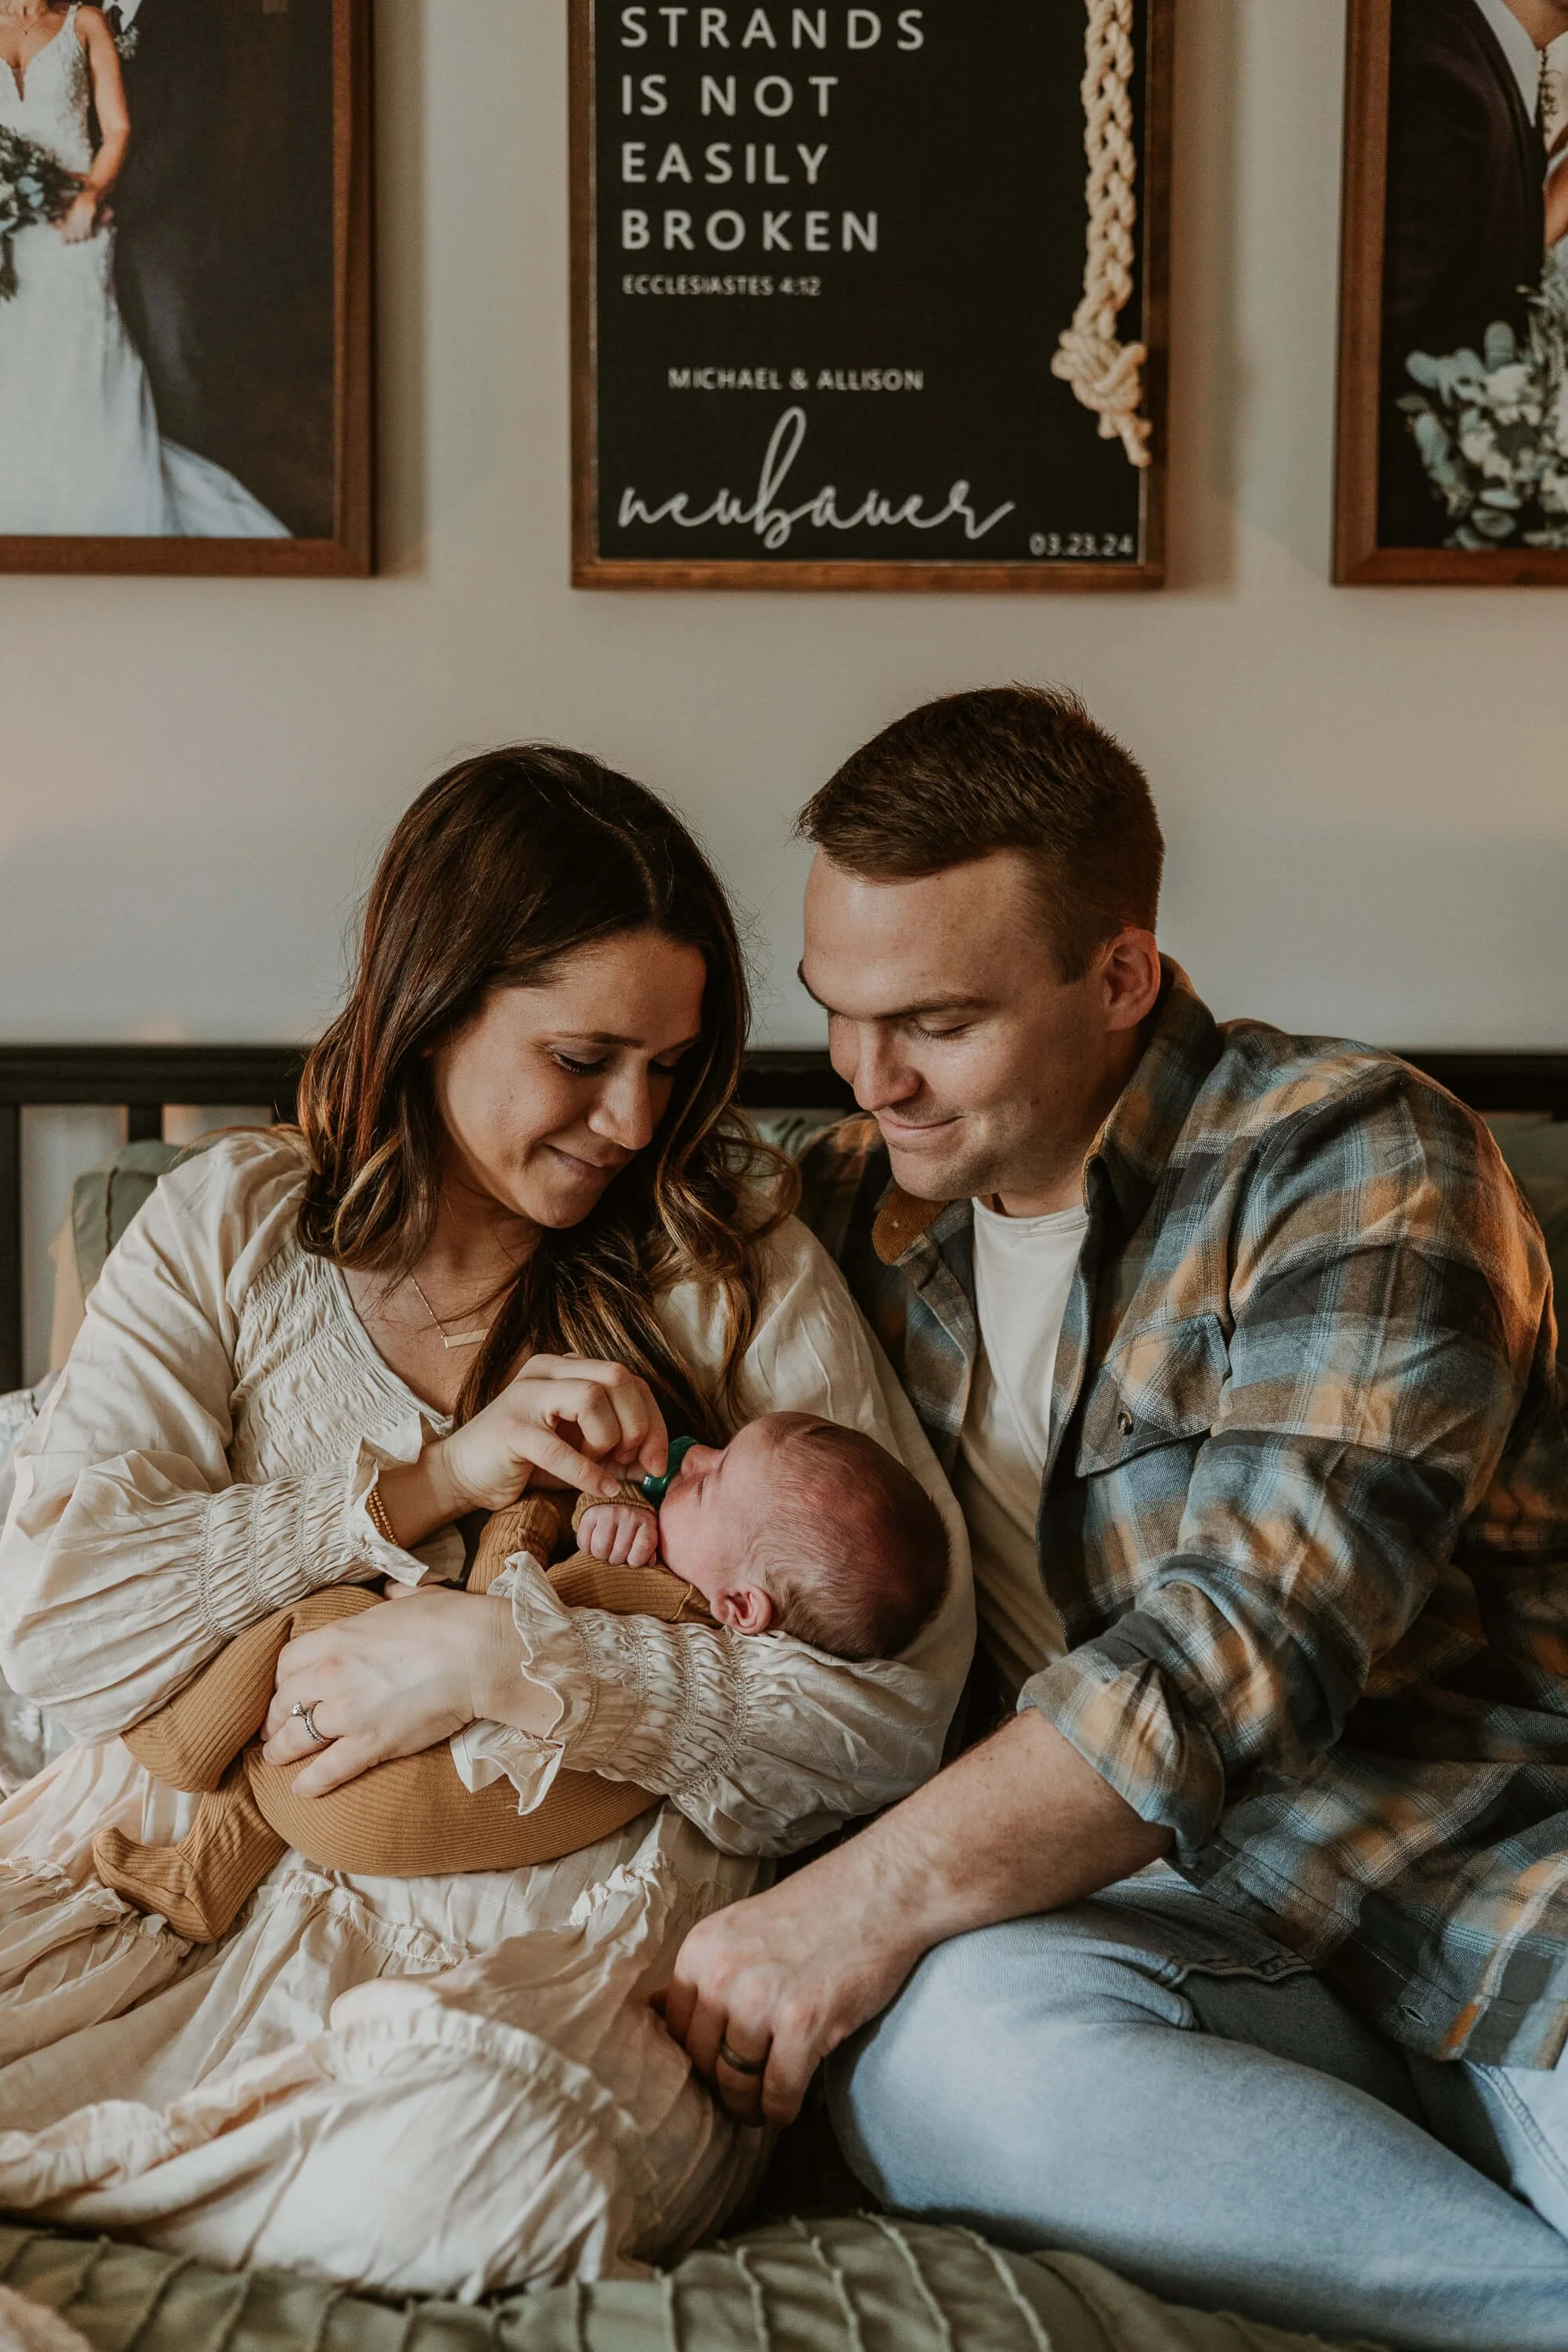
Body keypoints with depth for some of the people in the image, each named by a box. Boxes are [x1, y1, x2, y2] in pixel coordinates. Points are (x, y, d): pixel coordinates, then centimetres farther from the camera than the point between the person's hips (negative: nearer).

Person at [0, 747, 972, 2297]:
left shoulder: (737, 1268, 0)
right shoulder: (232, 1227, 6)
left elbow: (903, 1694, -7)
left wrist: (499, 1658, -17)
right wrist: (425, 1488, -13)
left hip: (561, 1934, 0)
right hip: (189, 1865, 1)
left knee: (479, 2161, -33)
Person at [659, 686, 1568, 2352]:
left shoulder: (1355, 1167, -7)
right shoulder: (860, 1206, 11)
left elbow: (1257, 1635, -19)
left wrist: (864, 1902, -23)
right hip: (1152, 1888, 5)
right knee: (928, 2043, -31)